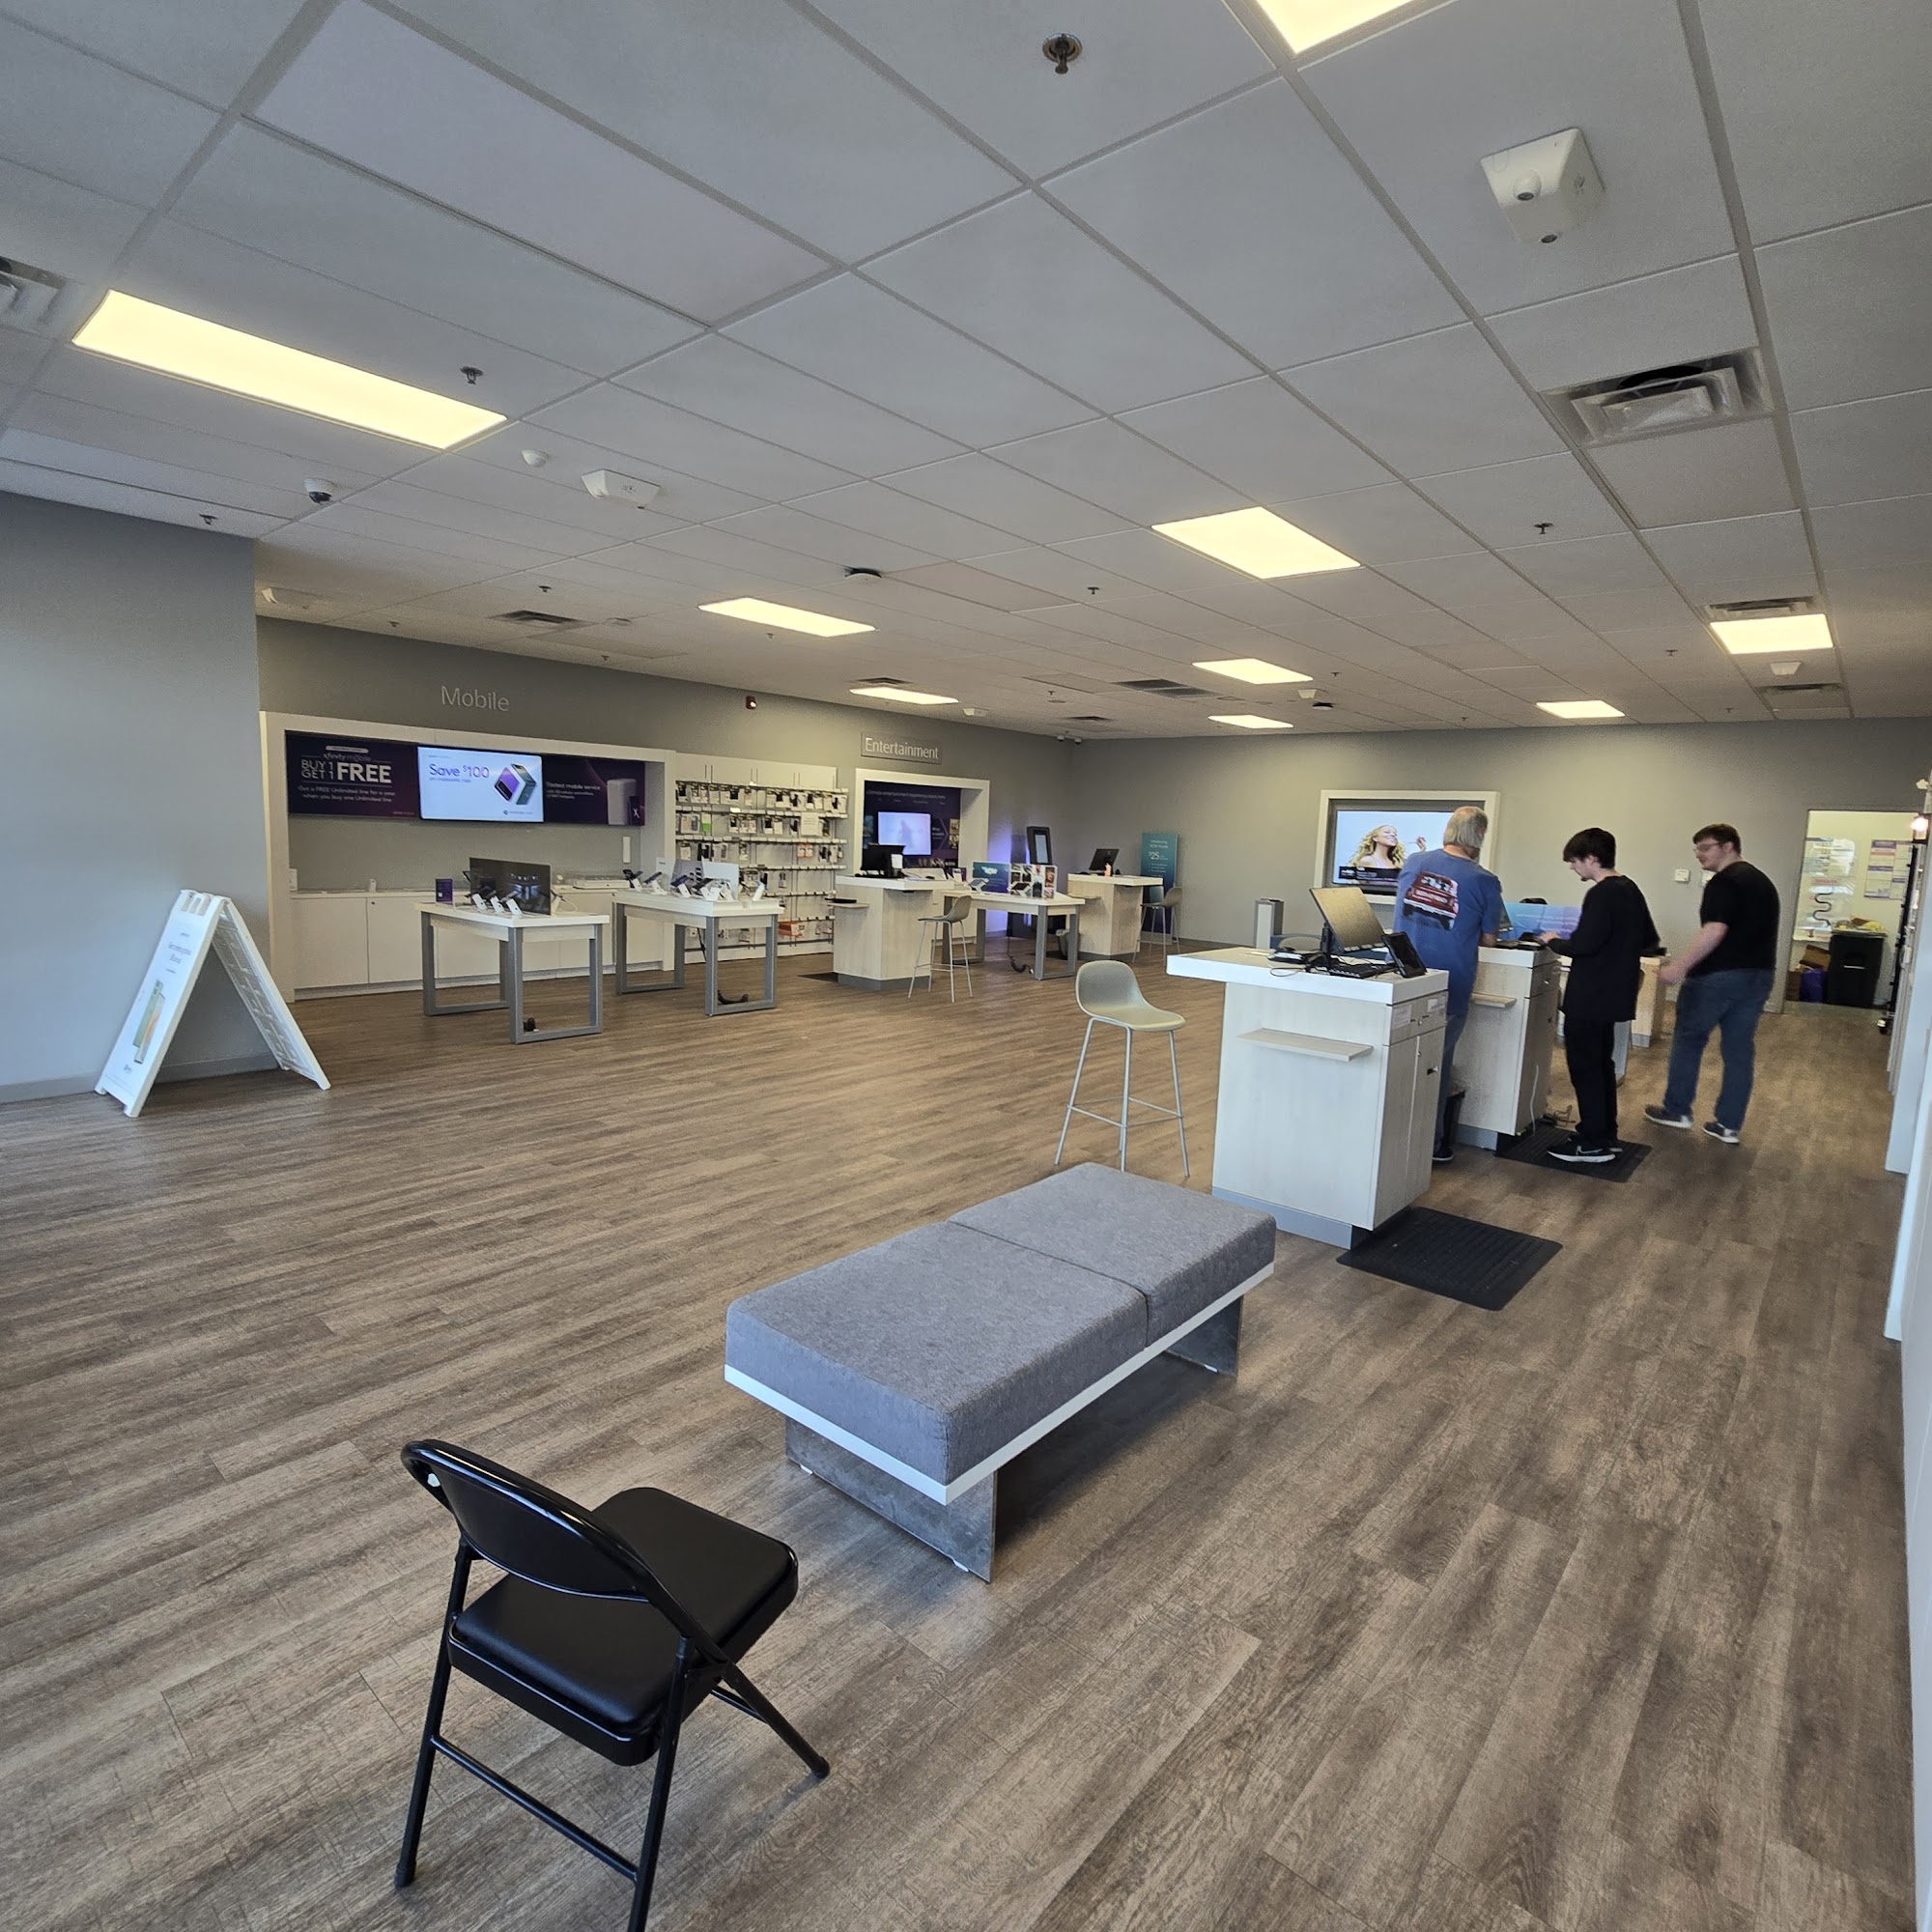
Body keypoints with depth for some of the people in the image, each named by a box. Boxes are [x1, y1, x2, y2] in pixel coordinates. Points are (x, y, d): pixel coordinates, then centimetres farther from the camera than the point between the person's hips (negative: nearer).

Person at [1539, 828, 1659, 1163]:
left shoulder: (1601, 894, -19)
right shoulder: (1631, 890, 11)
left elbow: (1584, 945, -25)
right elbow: (1649, 942, 18)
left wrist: (1554, 942, -8)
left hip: (1589, 997, -10)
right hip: (1613, 994, 10)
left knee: (1585, 1067, -1)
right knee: (1601, 1064, 17)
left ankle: (1593, 1143, 4)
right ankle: (1606, 1135, 25)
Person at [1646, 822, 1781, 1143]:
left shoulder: (1723, 881, -13)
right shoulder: (1763, 882, 17)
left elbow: (1715, 931, -23)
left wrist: (1681, 966, -23)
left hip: (1720, 975, -8)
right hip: (1759, 975, 8)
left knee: (1688, 1038, 8)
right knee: (1740, 1050, 9)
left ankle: (1677, 1110, 16)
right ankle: (1730, 1125, 12)